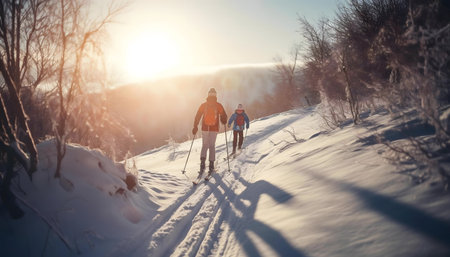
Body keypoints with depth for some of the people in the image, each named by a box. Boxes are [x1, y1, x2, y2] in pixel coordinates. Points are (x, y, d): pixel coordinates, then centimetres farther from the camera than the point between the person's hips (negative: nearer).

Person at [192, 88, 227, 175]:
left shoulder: (203, 105, 2)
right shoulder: (218, 105, -2)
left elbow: (197, 116, 2)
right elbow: (224, 116, -1)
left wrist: (195, 127, 7)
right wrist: (224, 122, 17)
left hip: (205, 128, 1)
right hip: (214, 128, -1)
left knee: (204, 146, 8)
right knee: (212, 146, 7)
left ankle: (202, 161, -15)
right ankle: (211, 165, 1)